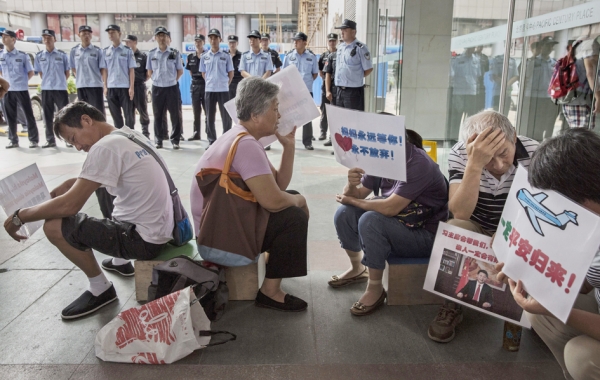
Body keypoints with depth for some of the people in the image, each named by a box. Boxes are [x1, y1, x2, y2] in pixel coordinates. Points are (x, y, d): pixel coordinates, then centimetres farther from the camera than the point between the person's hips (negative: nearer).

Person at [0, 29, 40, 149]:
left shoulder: (22, 55, -3)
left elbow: (31, 72, 3)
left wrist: (22, 81, 1)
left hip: (21, 89, -3)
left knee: (29, 114, -1)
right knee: (10, 116, 8)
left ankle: (34, 139, 6)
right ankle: (13, 140, 16)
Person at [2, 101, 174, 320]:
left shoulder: (105, 147, -19)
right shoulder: (130, 135, 10)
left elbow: (70, 205, -20)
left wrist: (19, 217, -6)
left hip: (145, 239, -10)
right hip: (162, 229, 10)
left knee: (54, 226, -10)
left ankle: (100, 289, 8)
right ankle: (121, 262, 38)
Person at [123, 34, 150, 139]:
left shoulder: (142, 56, 3)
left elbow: (148, 71, 6)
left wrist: (144, 79, -2)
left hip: (139, 86, -2)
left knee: (142, 110, 2)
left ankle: (145, 133, 11)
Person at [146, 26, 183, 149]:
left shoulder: (174, 53, 0)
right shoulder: (151, 53, 5)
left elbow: (180, 71, 6)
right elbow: (149, 72, 13)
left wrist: (173, 80, 1)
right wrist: (156, 80, 4)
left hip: (172, 87, -1)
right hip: (157, 88, 1)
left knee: (175, 115, 0)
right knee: (158, 115, 6)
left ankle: (175, 140, 9)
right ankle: (158, 140, 15)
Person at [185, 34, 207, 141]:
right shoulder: (191, 56, 10)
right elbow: (191, 71, 16)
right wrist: (196, 78, 8)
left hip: (206, 84, -4)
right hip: (195, 85, 4)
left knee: (208, 110, -3)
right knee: (196, 111, 8)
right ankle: (196, 133, 15)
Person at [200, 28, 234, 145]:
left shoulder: (226, 56, 0)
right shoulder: (204, 57, 7)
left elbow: (231, 73, 5)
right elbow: (203, 74, 15)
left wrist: (225, 84, 2)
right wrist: (210, 82, 7)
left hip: (223, 90, -2)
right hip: (209, 90, 2)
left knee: (226, 116, 1)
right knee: (210, 117, 7)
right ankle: (211, 141, 17)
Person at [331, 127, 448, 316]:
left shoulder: (419, 165, -26)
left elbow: (390, 208, -33)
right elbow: (358, 195, -1)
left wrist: (352, 201, -19)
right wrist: (351, 184, -26)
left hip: (425, 235, -8)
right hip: (396, 224, 8)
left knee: (371, 220, -31)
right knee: (344, 213, -7)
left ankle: (376, 288, -14)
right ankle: (357, 269, 15)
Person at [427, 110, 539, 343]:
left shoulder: (534, 152, -21)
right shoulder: (460, 154, -23)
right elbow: (460, 213, -34)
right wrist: (475, 164, -46)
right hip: (476, 228, -1)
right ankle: (452, 306, -13)